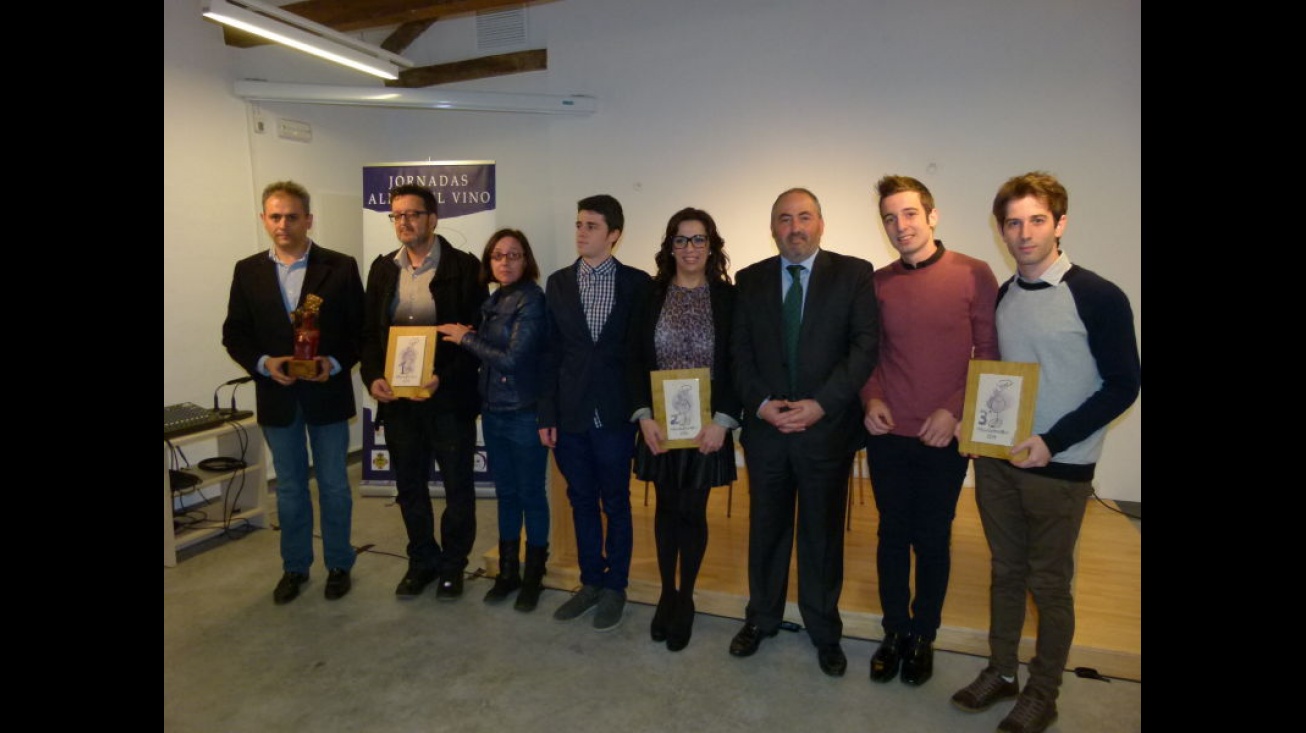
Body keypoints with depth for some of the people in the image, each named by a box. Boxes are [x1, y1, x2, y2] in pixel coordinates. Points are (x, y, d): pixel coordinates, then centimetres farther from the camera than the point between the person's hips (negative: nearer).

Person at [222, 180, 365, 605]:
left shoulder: (340, 267, -4)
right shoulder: (247, 271, 5)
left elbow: (361, 329, -4)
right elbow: (234, 334, 5)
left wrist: (336, 363, -19)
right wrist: (263, 363, -13)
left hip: (327, 394, -2)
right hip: (276, 396, 3)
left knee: (333, 485, 9)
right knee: (289, 487, 14)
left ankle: (339, 565, 25)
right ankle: (294, 566, 30)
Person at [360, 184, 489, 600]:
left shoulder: (463, 267, -6)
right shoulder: (382, 269, 9)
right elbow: (370, 333, 11)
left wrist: (442, 378, -20)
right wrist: (372, 377, -6)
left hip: (449, 396, -4)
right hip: (396, 396, 5)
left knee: (458, 486, 7)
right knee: (409, 486, 15)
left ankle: (453, 565, 26)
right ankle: (422, 560, 33)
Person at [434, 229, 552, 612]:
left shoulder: (532, 300, -14)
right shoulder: (493, 300, 8)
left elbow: (512, 359, -19)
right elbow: (489, 353, 12)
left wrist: (466, 337, -11)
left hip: (525, 414, -7)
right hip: (493, 411, 7)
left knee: (530, 494, 7)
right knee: (505, 492, 16)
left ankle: (533, 575, 22)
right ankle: (508, 570, 30)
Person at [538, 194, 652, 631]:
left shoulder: (637, 283, -3)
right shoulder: (558, 283, 6)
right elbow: (550, 353, 5)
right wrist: (547, 414, 1)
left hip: (615, 414, -3)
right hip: (570, 414, 3)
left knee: (616, 502, 9)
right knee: (581, 500, 14)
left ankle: (614, 588, 26)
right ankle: (590, 582, 31)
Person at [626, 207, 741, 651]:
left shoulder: (728, 298, -1)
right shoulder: (651, 297, 3)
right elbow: (635, 362, 1)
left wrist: (722, 421, -13)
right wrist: (644, 416, -10)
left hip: (706, 427, -1)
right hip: (660, 424, 2)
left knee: (693, 511, 7)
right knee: (666, 508, 12)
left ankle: (685, 599, 25)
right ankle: (667, 594, 29)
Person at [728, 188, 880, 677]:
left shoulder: (853, 274, -1)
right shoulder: (750, 280, 7)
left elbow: (866, 346, -8)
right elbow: (740, 350, 4)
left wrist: (820, 404, -17)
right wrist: (761, 402, -11)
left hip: (827, 429, -2)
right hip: (765, 429, 2)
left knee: (823, 534, 12)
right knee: (766, 529, 15)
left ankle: (824, 631, 31)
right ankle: (761, 618, 35)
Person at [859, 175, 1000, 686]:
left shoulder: (973, 275, -5)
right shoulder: (877, 283, 3)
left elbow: (989, 352, -3)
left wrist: (955, 411, -13)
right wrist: (872, 399, -7)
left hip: (945, 437, -2)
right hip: (888, 435, 2)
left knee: (933, 540, 12)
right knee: (892, 536, 13)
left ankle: (923, 636, 32)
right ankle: (894, 632, 31)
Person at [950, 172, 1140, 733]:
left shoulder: (1099, 297, -11)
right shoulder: (1000, 297, 6)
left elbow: (1123, 384, -10)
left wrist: (1052, 442, -17)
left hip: (1059, 467, -4)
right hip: (996, 459, 5)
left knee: (1049, 583, 8)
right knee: (1005, 571, 16)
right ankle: (1001, 671, 32)